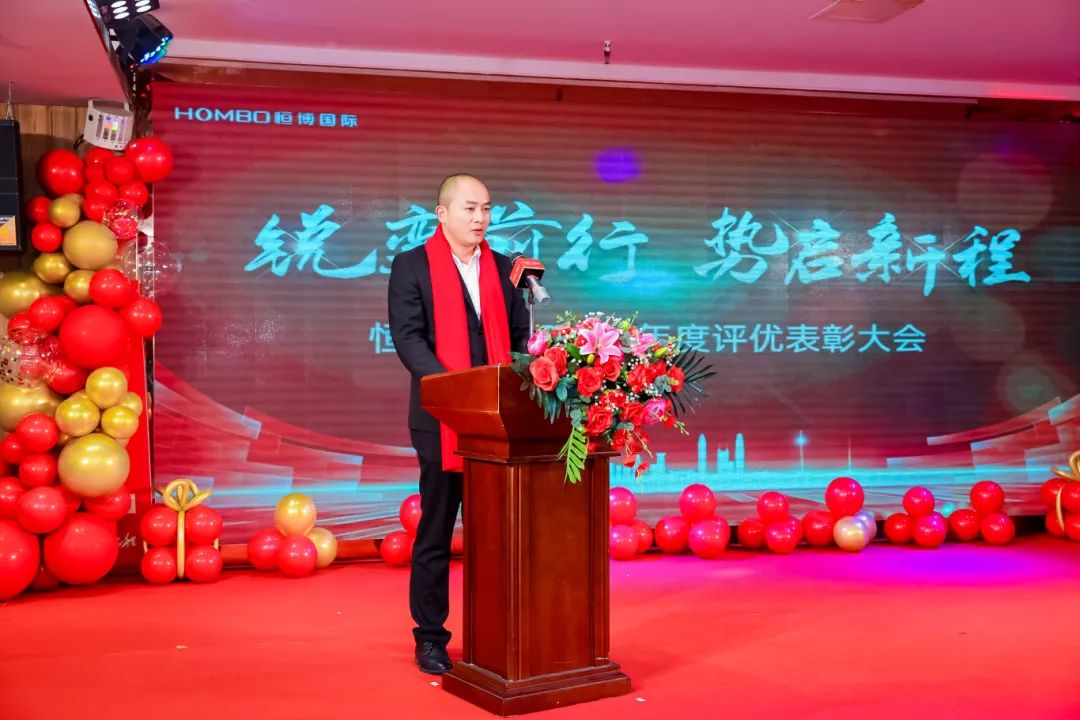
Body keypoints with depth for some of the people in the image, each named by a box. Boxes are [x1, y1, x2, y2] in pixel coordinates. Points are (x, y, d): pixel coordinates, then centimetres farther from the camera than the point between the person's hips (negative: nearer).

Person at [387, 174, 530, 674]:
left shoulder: (503, 268, 13)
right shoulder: (412, 266, 0)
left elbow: (520, 335, 12)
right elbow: (407, 336, -10)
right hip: (442, 418, -4)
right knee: (436, 530, 6)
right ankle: (430, 637, 17)